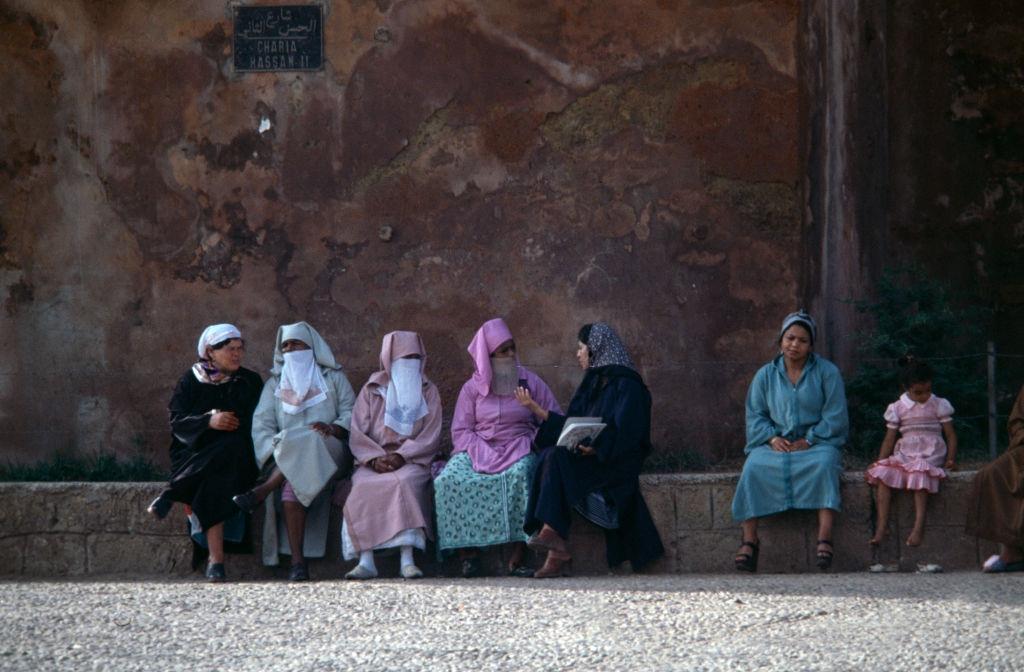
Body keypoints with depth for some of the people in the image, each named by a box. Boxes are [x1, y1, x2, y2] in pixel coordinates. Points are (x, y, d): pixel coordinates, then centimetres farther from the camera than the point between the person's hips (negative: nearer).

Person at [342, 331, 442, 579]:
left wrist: (401, 456, -14)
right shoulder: (371, 390, 14)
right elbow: (358, 434, 5)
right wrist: (375, 458, -14)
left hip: (412, 460, -1)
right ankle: (366, 561, -36)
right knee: (364, 487, -32)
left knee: (403, 482, -35)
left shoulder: (428, 392, 14)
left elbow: (430, 436, 2)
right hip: (373, 461, 1)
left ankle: (407, 560, -41)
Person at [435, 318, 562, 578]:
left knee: (521, 474, -37)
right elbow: (460, 431, 4)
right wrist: (483, 453, -13)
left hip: (518, 449, -1)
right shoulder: (472, 388, 10)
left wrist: (532, 444, -11)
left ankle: (518, 556, -36)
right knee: (450, 479, -30)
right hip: (478, 449, 1)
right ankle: (468, 551, -25)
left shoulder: (529, 381, 10)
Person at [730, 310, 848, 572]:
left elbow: (835, 416, -3)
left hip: (816, 441, -2)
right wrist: (772, 437, -10)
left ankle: (825, 537, -43)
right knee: (753, 467, -29)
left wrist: (808, 441, -13)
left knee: (824, 464, -37)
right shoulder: (766, 374, 11)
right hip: (775, 442, 2)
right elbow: (755, 414, 9)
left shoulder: (827, 372, 2)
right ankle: (749, 539, -31)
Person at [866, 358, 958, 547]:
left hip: (931, 455, -3)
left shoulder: (939, 405, 6)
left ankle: (918, 528, -41)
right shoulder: (898, 408, 11)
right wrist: (880, 462, 2)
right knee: (882, 474, -24)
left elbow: (950, 434, 6)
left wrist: (950, 458, -8)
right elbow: (889, 439, 12)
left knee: (919, 473, -36)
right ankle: (881, 528, -28)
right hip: (904, 453, 3)